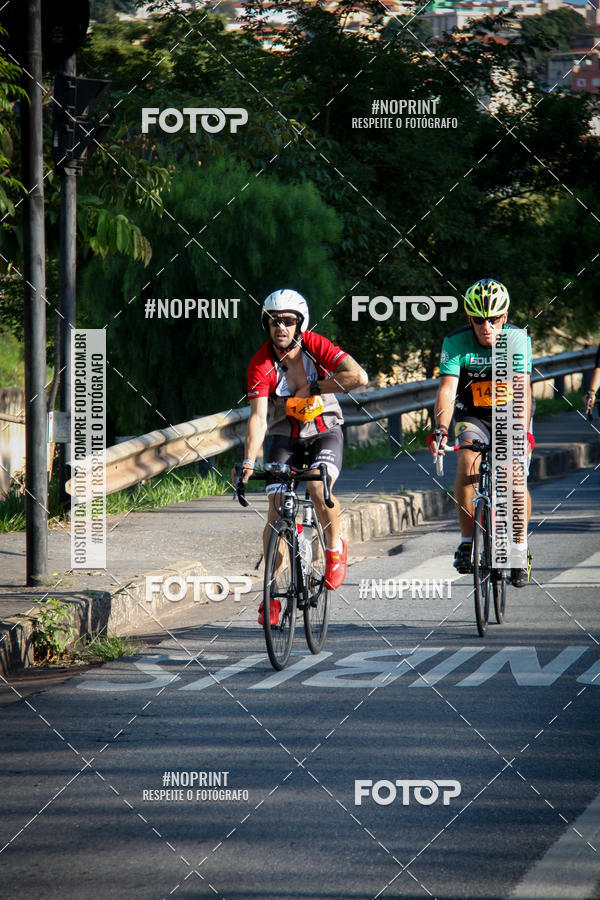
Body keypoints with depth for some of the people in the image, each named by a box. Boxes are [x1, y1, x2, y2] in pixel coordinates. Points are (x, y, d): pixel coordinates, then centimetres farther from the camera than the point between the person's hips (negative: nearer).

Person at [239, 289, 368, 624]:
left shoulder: (315, 346, -17)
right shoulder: (261, 363, -17)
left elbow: (359, 376, -29)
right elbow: (258, 416, -25)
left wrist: (312, 389, -24)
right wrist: (248, 462, -38)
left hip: (324, 430, -1)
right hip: (285, 436, 1)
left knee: (318, 485, -30)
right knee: (276, 510, -10)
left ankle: (336, 548, -2)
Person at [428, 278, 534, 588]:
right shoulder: (456, 342, -18)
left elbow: (523, 389, -27)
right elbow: (447, 389, -27)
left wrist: (523, 431, -42)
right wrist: (440, 429, -44)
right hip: (472, 416, 0)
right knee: (468, 459, -29)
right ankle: (467, 540, -21)